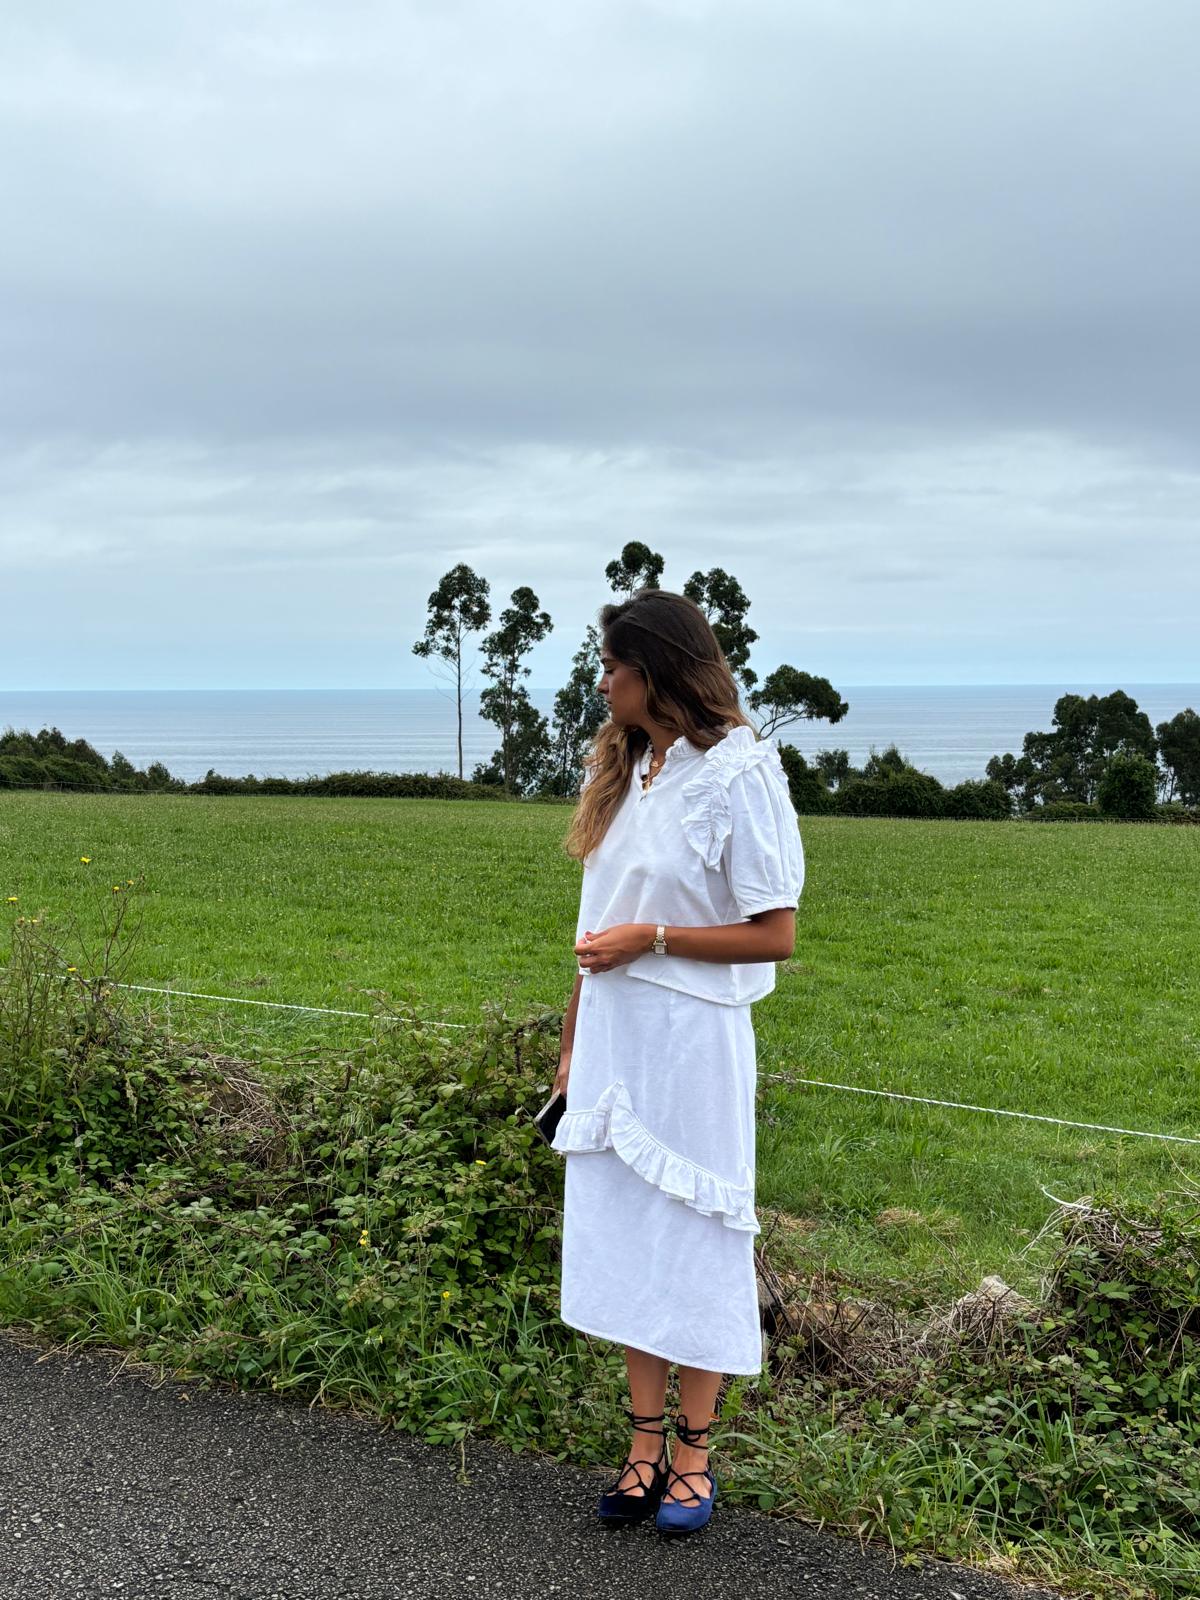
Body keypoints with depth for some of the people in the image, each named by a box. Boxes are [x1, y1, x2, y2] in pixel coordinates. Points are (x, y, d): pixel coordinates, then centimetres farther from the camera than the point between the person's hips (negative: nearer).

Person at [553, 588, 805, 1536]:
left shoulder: (738, 774, -12)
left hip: (691, 1041, -7)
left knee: (694, 1243, 5)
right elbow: (599, 927, 12)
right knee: (626, 1238, 11)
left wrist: (649, 938, -15)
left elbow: (774, 935, -13)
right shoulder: (625, 770, 10)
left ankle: (695, 1456, 19)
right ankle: (646, 1446, 24)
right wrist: (573, 1042, 12)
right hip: (613, 1039, 7)